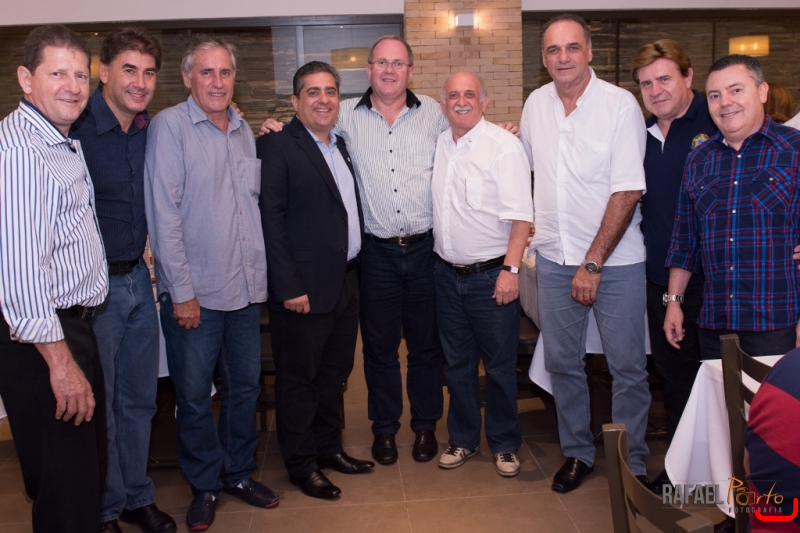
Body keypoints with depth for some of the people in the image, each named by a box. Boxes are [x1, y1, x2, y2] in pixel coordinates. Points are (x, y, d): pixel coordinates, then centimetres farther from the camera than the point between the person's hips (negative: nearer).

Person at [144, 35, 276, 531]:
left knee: (245, 387, 15)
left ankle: (239, 472, 33)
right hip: (194, 292, -5)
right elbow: (163, 212, -13)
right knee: (194, 396, 7)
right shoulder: (170, 125, -8)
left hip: (246, 287, 6)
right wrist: (182, 291, -15)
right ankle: (205, 485, 26)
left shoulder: (245, 130, 10)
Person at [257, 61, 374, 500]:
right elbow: (271, 220, -15)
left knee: (335, 372, 18)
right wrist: (289, 287, -19)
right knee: (298, 378, 6)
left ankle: (328, 447, 35)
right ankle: (301, 464, 21)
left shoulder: (341, 147, 13)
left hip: (346, 281, 8)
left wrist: (356, 269, 10)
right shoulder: (277, 146, -10)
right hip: (305, 288, -7)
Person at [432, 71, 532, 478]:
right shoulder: (437, 144, 8)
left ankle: (504, 445, 23)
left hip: (491, 275, -5)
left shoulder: (503, 145, -10)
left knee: (500, 365, 6)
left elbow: (520, 215, -15)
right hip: (447, 273, 6)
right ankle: (463, 439, 31)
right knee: (457, 362, 15)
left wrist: (511, 268, -21)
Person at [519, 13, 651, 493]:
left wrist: (593, 264, -17)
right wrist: (528, 230, 14)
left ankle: (633, 463, 20)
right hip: (555, 257, 5)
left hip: (615, 260, -4)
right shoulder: (536, 104, 5)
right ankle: (578, 452, 29)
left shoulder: (620, 104, -10)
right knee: (562, 361, 12)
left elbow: (628, 191, -15)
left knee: (628, 366, 3)